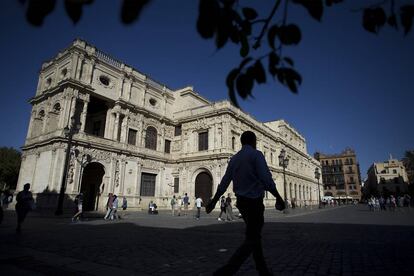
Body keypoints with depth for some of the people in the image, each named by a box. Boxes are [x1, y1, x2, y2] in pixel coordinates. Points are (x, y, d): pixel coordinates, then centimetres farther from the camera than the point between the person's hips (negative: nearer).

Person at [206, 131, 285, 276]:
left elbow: (224, 183, 11)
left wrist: (213, 201, 17)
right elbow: (266, 179, -19)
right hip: (254, 201, -8)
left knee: (254, 236, 18)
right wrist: (278, 197, -10)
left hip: (241, 202, 8)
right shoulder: (256, 154, -9)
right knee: (251, 240, -5)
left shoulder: (234, 158, 11)